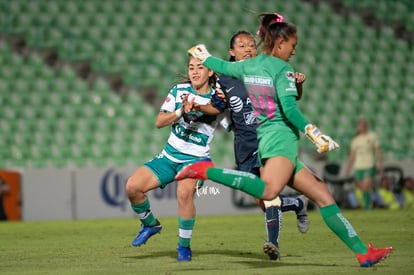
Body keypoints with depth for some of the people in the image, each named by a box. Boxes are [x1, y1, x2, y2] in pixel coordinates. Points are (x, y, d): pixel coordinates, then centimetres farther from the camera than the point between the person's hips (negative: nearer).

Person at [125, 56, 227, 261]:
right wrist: (180, 111, -18)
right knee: (132, 186, -11)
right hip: (169, 155, 4)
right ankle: (150, 224, 18)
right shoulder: (179, 90, 2)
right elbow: (159, 122, -1)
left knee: (184, 192, -34)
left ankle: (184, 246, -14)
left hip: (196, 159, -4)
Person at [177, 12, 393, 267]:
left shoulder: (248, 66, 17)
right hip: (281, 136, -10)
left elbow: (223, 67, 36)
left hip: (265, 139, 10)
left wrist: (204, 55, 57)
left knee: (323, 195, 8)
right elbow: (289, 109, -17)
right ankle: (208, 171, -33)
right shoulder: (282, 68, -4)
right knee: (269, 191, -38)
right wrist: (315, 134, -18)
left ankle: (363, 251, 5)